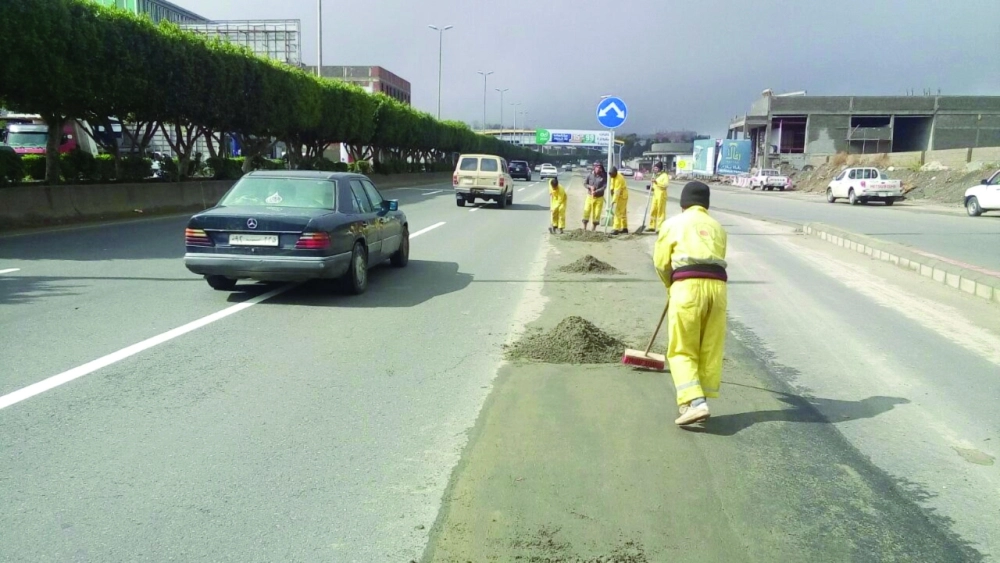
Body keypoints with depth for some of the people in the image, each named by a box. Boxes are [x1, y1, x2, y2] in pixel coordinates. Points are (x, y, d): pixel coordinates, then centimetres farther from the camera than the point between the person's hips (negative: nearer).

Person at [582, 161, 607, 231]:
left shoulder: (604, 176, -7)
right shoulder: (590, 175, -2)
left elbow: (604, 186, -13)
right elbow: (585, 183, 5)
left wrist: (596, 191, -23)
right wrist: (590, 187, -15)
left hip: (599, 197, -1)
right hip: (590, 196, 1)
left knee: (597, 213, 2)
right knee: (586, 211, -1)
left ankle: (594, 228, 14)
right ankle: (584, 228, 11)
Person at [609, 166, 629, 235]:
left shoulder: (619, 179, -26)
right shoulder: (613, 177, 3)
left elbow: (617, 191, -30)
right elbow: (613, 186, 18)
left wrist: (613, 201, -32)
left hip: (622, 197, -9)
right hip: (618, 196, 9)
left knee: (618, 213, -12)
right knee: (623, 213, 13)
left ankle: (616, 229, -14)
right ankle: (624, 228, 19)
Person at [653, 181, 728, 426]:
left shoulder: (673, 223, 11)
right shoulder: (717, 227, 22)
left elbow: (661, 262, 9)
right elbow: (716, 260, 18)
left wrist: (671, 285, 29)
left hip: (688, 285, -4)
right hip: (717, 286, 4)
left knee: (682, 350, 1)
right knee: (711, 349, 12)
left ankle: (695, 402, -13)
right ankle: (703, 399, 17)